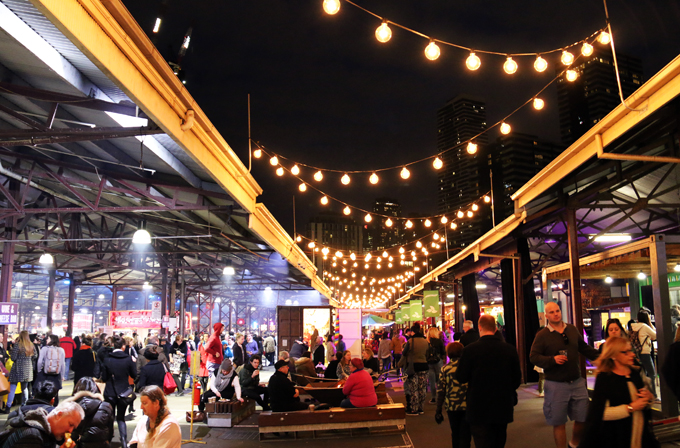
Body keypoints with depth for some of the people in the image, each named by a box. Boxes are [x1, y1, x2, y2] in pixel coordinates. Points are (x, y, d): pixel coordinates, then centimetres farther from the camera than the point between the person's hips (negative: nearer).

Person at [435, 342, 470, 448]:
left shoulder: (444, 369, -3)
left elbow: (441, 391, -3)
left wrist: (438, 411, 4)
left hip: (451, 407, 1)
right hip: (467, 407, -1)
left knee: (455, 434, 18)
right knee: (465, 435, 4)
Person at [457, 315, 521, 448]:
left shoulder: (470, 350, -16)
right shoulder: (510, 349, -6)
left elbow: (461, 378, -9)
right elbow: (517, 378, 3)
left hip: (479, 410, -4)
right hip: (503, 409, 4)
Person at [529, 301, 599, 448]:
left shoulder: (572, 329, 8)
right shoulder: (542, 335, -6)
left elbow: (584, 348, 21)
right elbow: (533, 357, -11)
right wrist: (553, 359, -23)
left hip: (577, 382, 5)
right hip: (556, 385, -4)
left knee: (583, 418, 13)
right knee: (559, 423, 2)